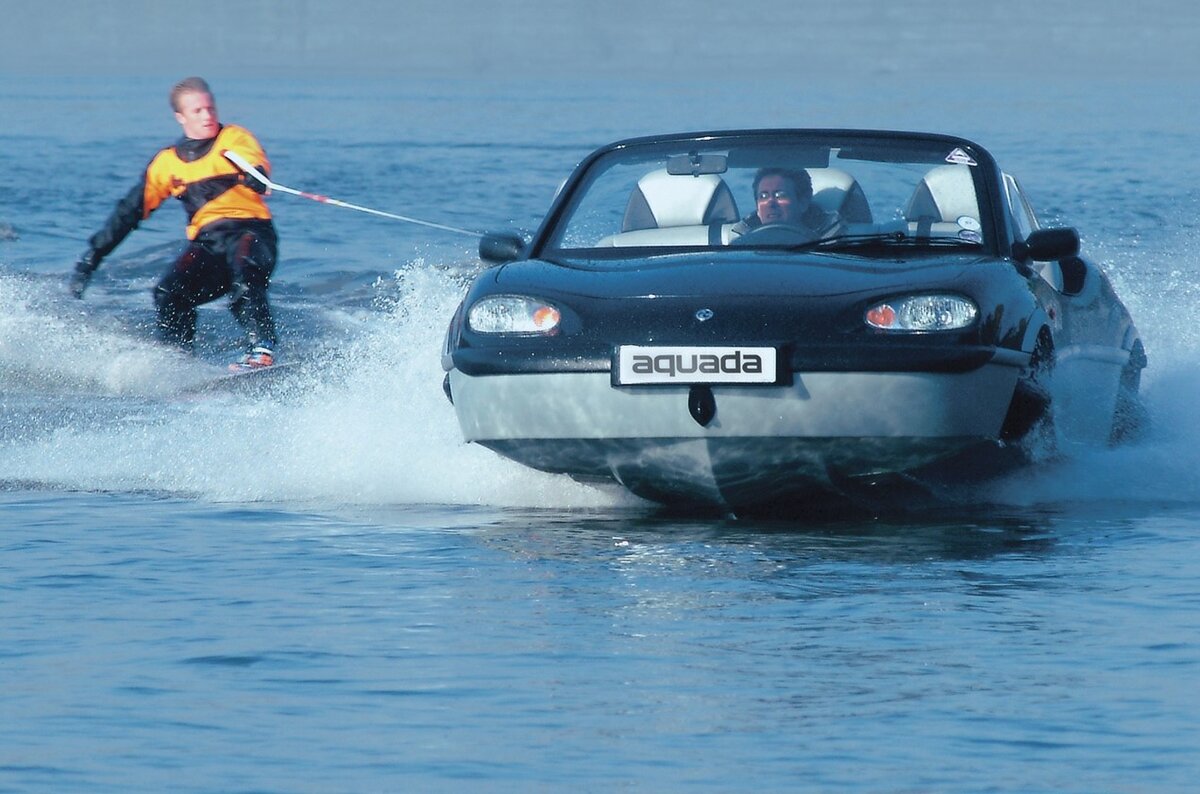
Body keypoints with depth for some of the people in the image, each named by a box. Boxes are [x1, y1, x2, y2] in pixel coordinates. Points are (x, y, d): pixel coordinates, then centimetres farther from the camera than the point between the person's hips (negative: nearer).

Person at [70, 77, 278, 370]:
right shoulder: (168, 162, 15)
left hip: (250, 233, -4)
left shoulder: (234, 138, 6)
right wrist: (93, 255, 13)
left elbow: (255, 161, -17)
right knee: (168, 294, -21)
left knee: (244, 275, -34)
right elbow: (130, 211, 18)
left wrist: (254, 175, -43)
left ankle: (261, 349, -39)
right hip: (206, 243, 4)